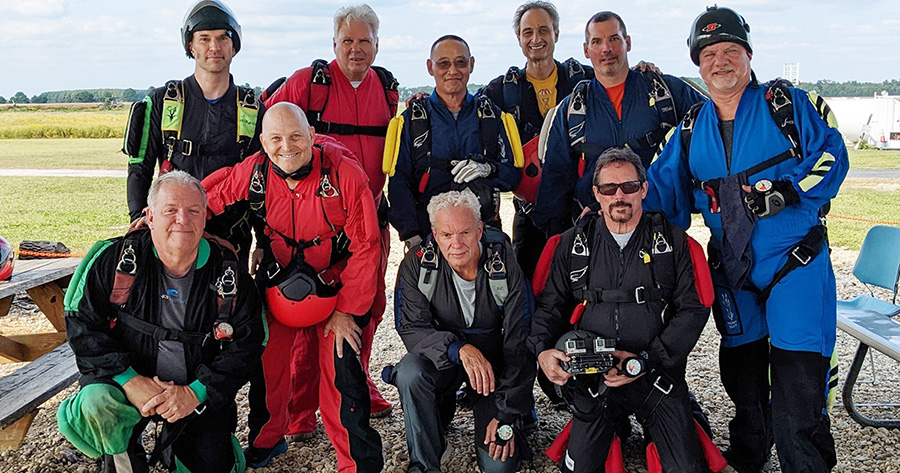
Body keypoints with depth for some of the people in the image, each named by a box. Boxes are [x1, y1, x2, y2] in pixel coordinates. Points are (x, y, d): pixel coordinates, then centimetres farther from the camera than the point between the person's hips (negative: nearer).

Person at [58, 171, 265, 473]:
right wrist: (128, 380, -20)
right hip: (130, 380, -1)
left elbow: (247, 343, -6)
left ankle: (176, 445, 30)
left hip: (201, 394, 1)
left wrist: (197, 392, -18)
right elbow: (82, 324, -8)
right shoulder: (115, 259, -11)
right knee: (97, 403, -31)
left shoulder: (229, 274, -9)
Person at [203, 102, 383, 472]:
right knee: (267, 359, 7)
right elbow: (204, 201, 5)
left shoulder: (344, 173, -24)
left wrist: (346, 310, -14)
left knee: (340, 368, -10)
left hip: (335, 284, -3)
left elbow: (365, 246, -17)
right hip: (278, 282, 4)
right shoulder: (253, 173, -14)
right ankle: (267, 439, 34)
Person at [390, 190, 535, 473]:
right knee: (410, 372, -34)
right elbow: (411, 329, -19)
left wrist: (508, 415, -16)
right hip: (442, 360, 1)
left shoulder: (506, 266, -19)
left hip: (494, 360, -1)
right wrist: (460, 349, -38)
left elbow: (519, 345, -15)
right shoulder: (416, 266, -16)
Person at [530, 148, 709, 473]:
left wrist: (647, 360, -11)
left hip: (658, 376, -1)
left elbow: (693, 309, -1)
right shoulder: (573, 244, 7)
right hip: (594, 380, 1)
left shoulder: (671, 241, 2)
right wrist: (543, 349, -9)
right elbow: (550, 305, 11)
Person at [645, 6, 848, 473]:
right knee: (740, 371, 17)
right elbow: (664, 188, 8)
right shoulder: (691, 129, 10)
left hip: (796, 262, -4)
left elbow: (831, 155, -7)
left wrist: (787, 190, -22)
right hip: (732, 271, 4)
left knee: (797, 377, -10)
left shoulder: (789, 104, -1)